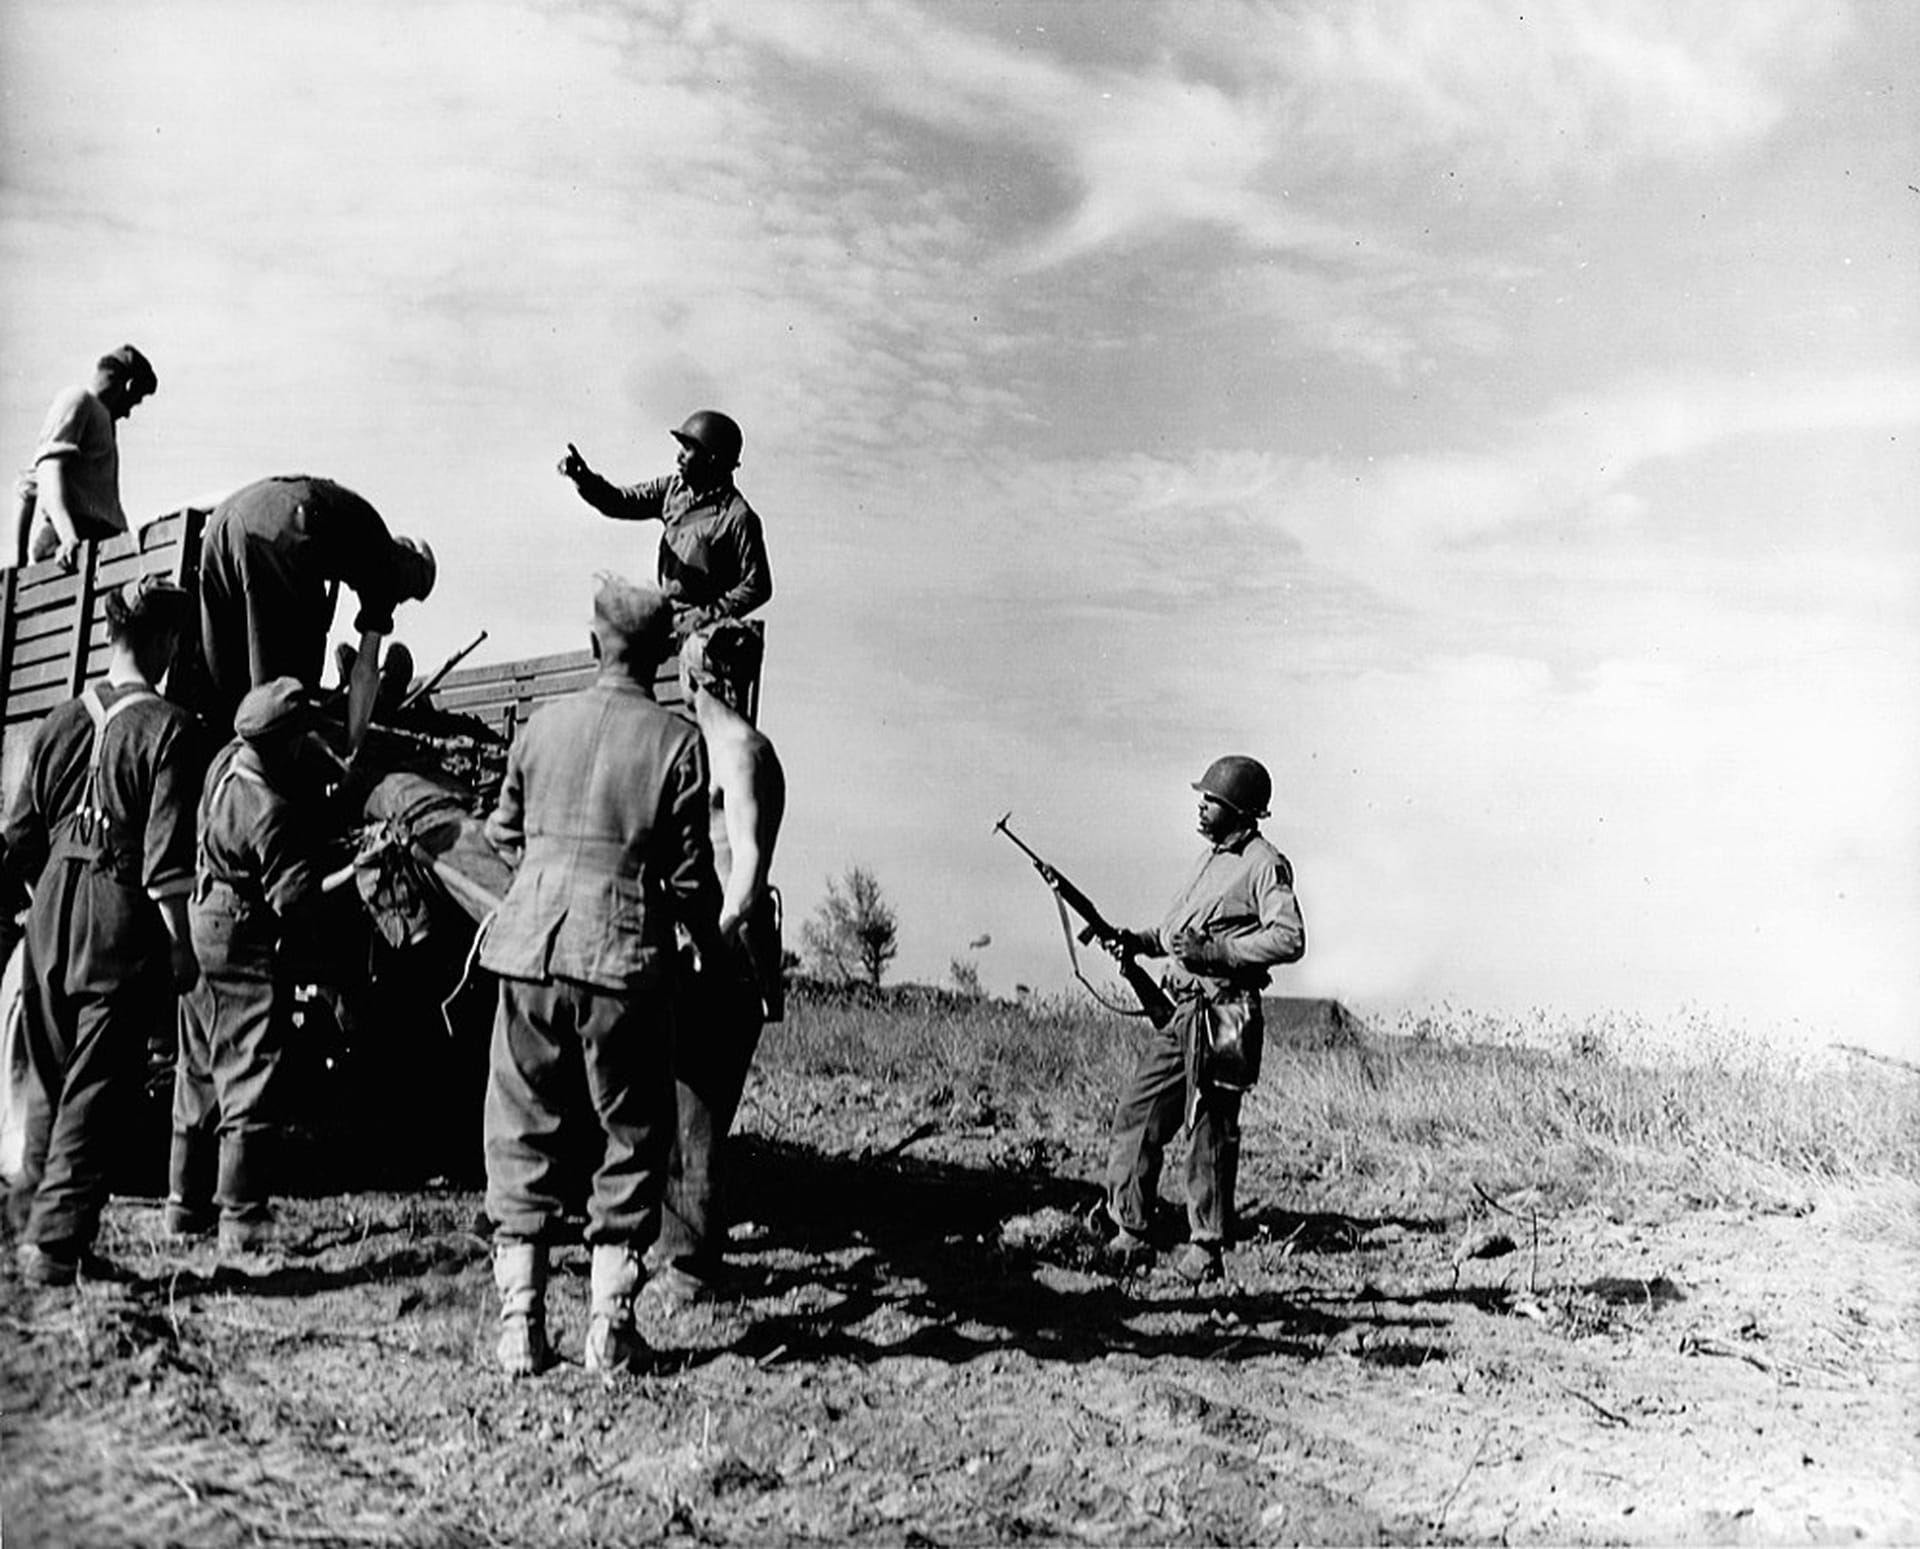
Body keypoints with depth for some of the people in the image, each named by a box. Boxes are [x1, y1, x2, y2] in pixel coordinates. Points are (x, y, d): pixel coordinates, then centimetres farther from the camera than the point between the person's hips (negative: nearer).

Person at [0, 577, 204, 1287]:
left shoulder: (60, 721, 8)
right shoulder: (168, 728, -9)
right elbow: (166, 854, -14)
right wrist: (180, 943, -10)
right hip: (121, 918, -6)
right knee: (95, 1088, 1)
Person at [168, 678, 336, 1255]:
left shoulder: (229, 759, 1)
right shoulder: (271, 812, -25)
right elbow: (295, 897, -27)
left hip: (201, 929, 10)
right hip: (247, 946, -10)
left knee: (200, 1074, 16)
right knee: (250, 1079, -4)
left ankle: (187, 1206, 26)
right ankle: (242, 1220, -3)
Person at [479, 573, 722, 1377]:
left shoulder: (544, 722, 5)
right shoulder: (676, 739, -5)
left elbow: (503, 832, 16)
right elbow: (689, 871, -4)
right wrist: (713, 946, 13)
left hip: (529, 947, 3)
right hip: (624, 954, -3)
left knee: (524, 1134, 12)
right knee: (632, 1138, 10)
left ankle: (520, 1321, 13)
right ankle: (610, 1325, 11)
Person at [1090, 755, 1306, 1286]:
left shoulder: (1265, 865, -9)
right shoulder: (1211, 856, 18)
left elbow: (1289, 939, -19)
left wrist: (1216, 951, -21)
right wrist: (1141, 941, 8)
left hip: (1223, 1017, -9)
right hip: (1181, 1010, 9)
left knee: (1210, 1132, -2)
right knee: (1136, 1117, 7)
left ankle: (1206, 1250, 9)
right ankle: (1128, 1234, 15)